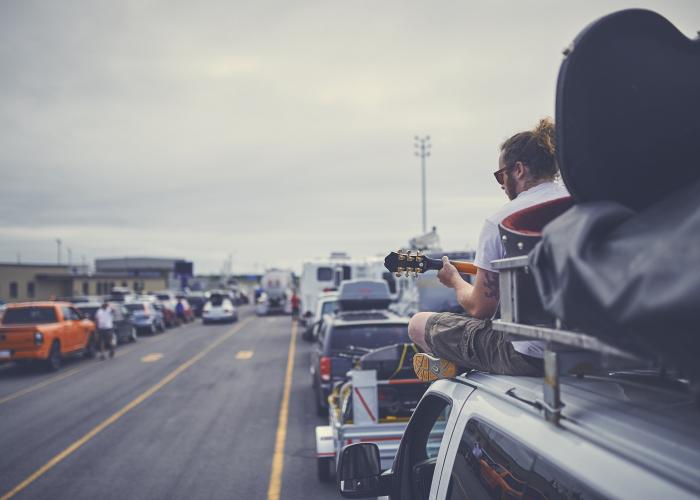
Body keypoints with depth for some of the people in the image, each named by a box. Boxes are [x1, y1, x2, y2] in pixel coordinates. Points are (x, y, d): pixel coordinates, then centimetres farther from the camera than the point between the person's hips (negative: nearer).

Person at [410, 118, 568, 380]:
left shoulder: (500, 222, -13)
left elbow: (480, 308, -8)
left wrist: (455, 280, 13)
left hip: (528, 356, -7)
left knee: (418, 324, 10)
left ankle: (448, 366, 29)